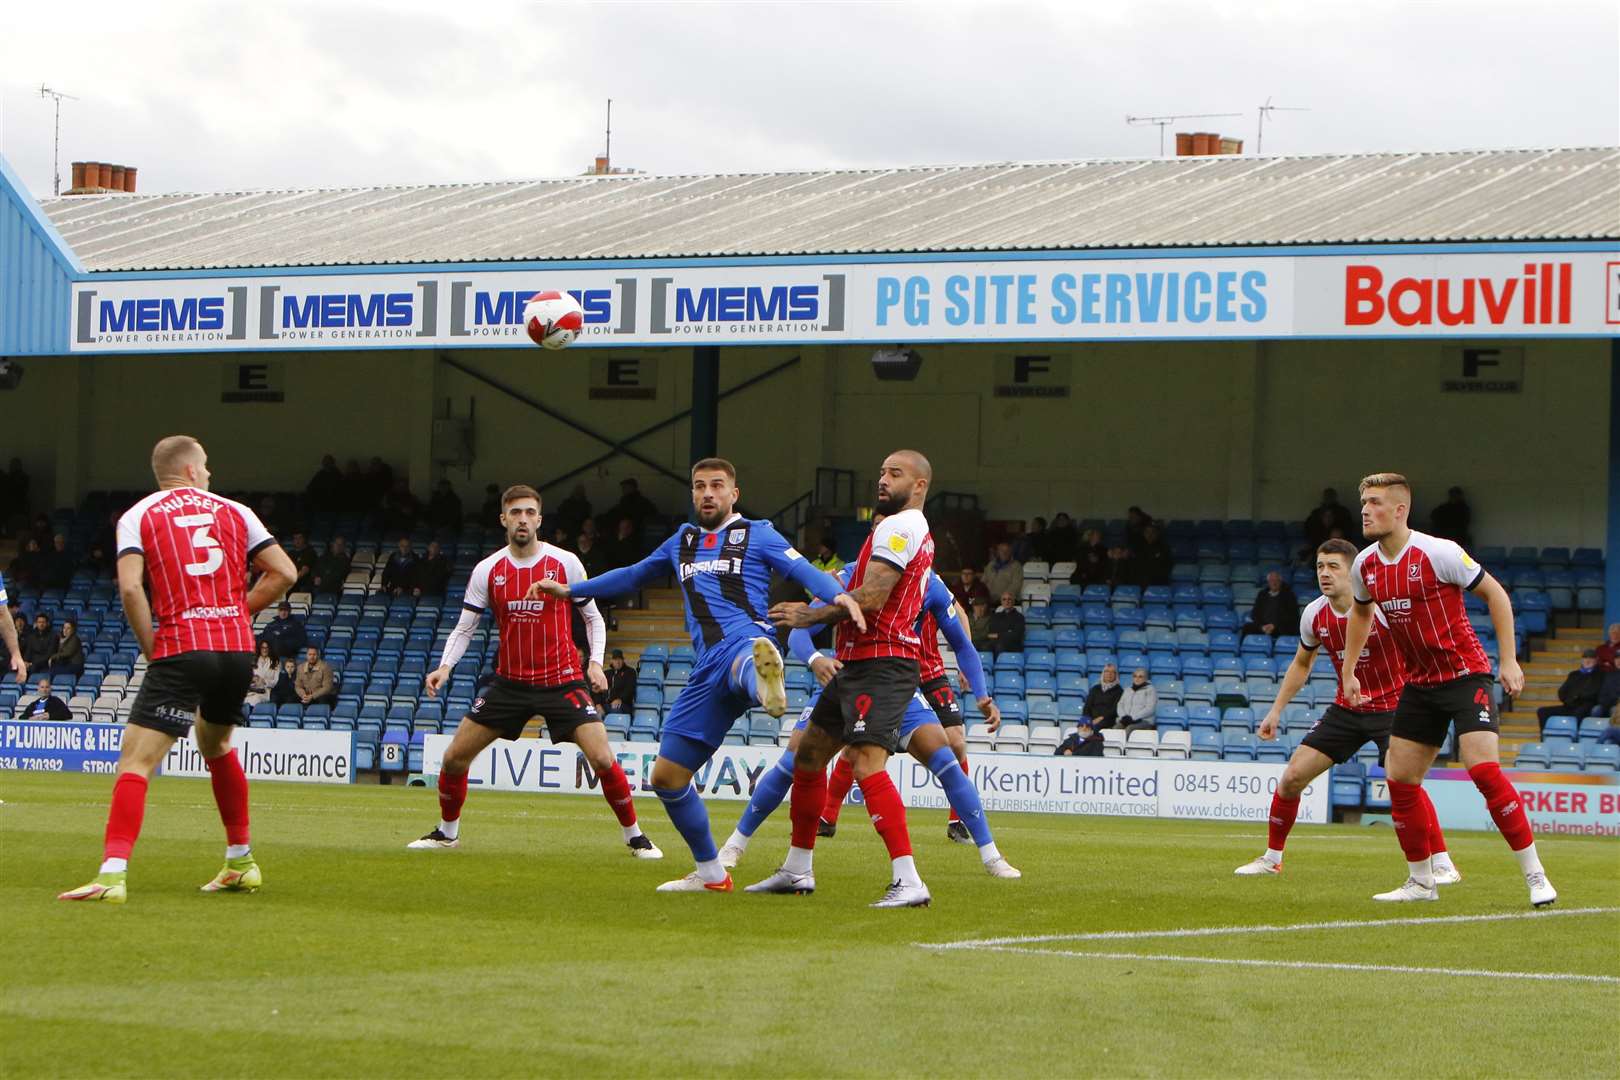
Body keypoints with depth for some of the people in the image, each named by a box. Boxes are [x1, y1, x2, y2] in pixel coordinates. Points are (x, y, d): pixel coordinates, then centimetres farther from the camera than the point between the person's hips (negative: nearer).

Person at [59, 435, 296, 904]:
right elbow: (283, 572, 9)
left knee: (136, 761, -9)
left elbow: (130, 587, -9)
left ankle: (112, 874, -25)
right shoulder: (234, 512, 14)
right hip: (238, 646, 4)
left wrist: (151, 648, 1)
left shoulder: (137, 517, 5)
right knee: (216, 744, 30)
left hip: (182, 649, -4)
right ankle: (241, 863, 35)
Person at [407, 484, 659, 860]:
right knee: (455, 757, 1)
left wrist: (595, 662, -10)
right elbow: (464, 628, 5)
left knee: (602, 759, -15)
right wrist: (444, 667, -11)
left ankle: (634, 836, 3)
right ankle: (447, 832, 23)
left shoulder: (565, 563, -6)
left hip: (562, 681, -3)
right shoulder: (487, 570, -1)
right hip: (510, 682, 3)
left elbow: (593, 618, 5)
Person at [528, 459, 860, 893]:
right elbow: (634, 575, 42)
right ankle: (710, 873, 20)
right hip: (708, 667, 6)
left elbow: (805, 572, -4)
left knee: (743, 658, -47)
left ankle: (764, 679, -85)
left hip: (745, 638, -6)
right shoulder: (683, 542, 26)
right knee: (667, 776, 6)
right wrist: (571, 590, 45)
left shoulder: (757, 535, 10)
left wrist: (839, 595, -25)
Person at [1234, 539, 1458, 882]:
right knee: (1293, 776, -1)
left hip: (1393, 705, -5)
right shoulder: (1314, 615, -2)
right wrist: (1276, 710, 15)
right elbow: (1301, 664, 17)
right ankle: (1271, 858, 17)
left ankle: (1442, 864, -15)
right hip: (1347, 708, 5)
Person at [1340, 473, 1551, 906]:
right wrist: (1348, 672, 22)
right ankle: (1421, 882, 17)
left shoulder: (1437, 553, -18)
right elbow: (1361, 612, 23)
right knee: (1399, 779, 2)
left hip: (1465, 674, -7)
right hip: (1419, 683, 7)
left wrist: (1509, 661, -13)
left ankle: (1535, 876, -14)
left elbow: (1495, 594, -10)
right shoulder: (1365, 566, 2)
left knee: (1482, 768, -21)